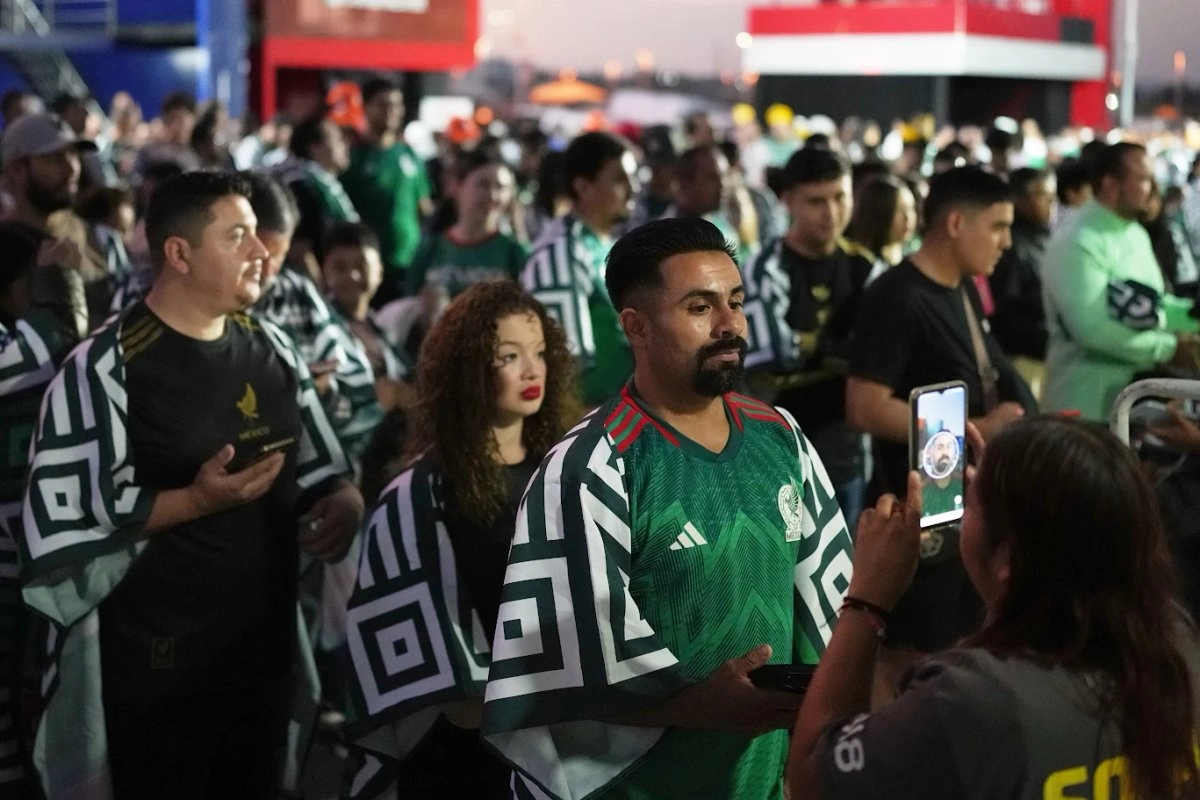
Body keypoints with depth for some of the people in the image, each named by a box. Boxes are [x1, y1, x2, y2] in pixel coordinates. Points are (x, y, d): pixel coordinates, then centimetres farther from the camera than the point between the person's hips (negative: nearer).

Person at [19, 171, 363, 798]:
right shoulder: (105, 367, -13)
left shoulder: (269, 346, 9)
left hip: (268, 642, 7)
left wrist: (341, 502, -5)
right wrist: (194, 500, -25)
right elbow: (65, 516, -18)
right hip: (159, 658, -6)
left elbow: (319, 466, 17)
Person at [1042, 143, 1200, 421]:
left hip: (1137, 389, 9)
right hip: (1090, 398, -9)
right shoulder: (1078, 243, -19)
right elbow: (1090, 327, -26)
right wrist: (1169, 348, -21)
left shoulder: (1136, 234, 12)